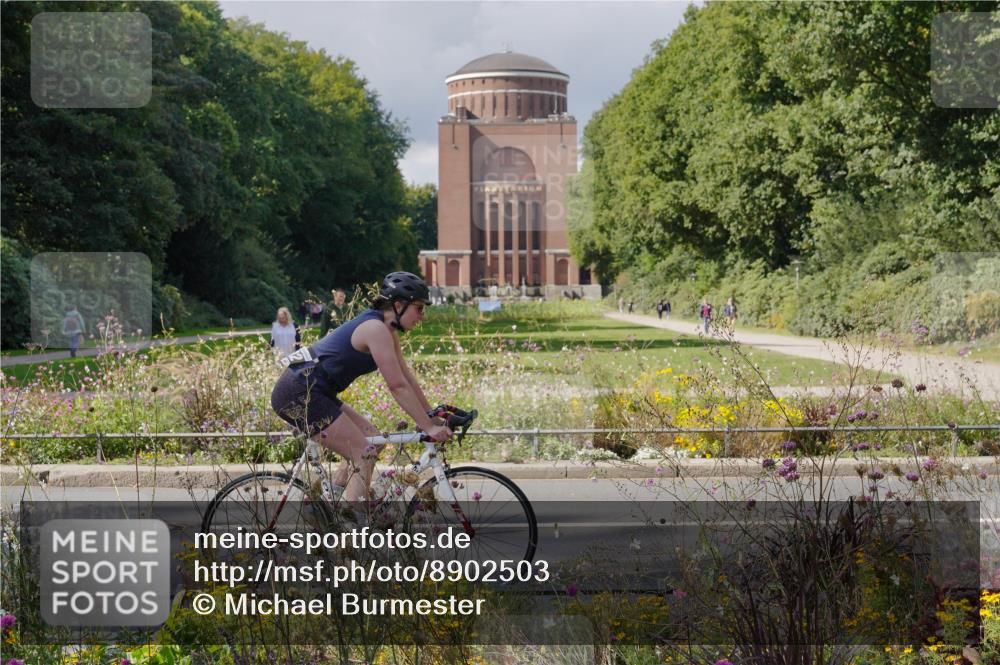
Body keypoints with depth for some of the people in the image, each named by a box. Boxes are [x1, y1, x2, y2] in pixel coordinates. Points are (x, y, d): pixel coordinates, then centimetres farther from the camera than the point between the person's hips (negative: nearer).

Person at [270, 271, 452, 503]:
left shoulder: (387, 331, 13)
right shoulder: (376, 329, -17)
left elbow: (407, 378, 16)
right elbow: (398, 386, -21)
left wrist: (433, 416, 13)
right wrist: (429, 428, -19)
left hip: (309, 393, 10)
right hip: (298, 394, -10)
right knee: (364, 456, -12)